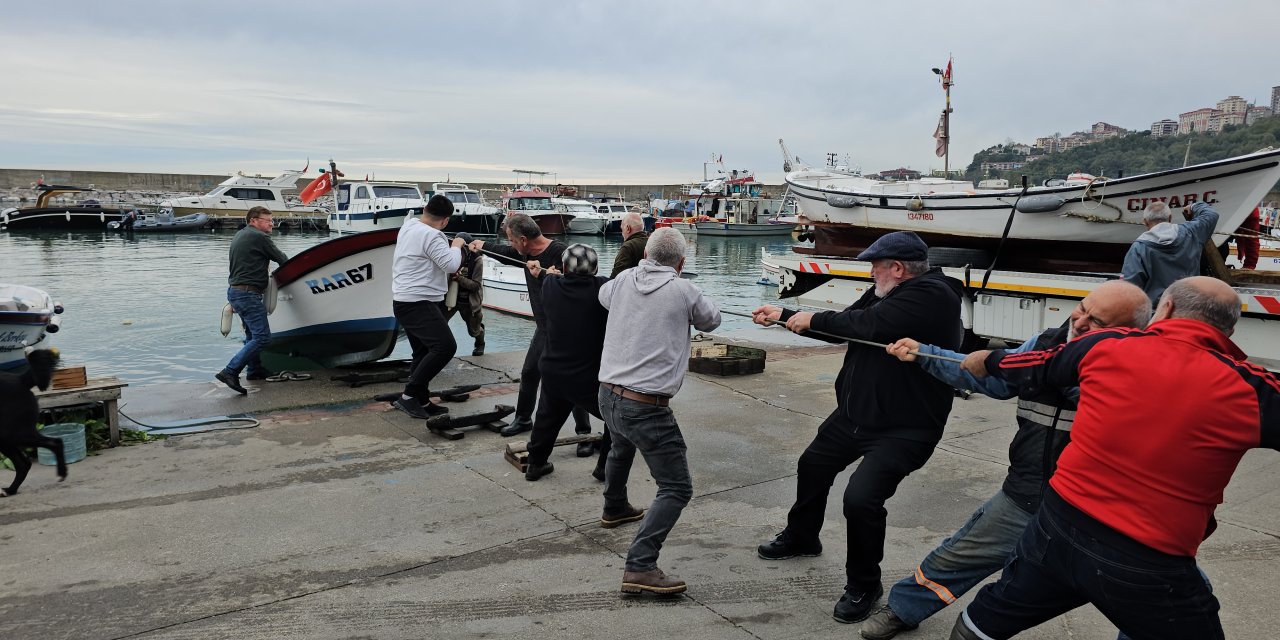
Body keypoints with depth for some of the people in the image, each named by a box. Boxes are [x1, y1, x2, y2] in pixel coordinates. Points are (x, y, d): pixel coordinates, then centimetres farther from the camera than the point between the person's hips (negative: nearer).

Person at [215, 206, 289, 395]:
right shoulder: (259, 237, -10)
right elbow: (281, 259, -2)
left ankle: (255, 370, 30)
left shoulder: (239, 235, 18)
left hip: (234, 290, 10)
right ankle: (230, 372, -17)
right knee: (262, 337, -12)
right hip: (248, 293, -10)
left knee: (253, 334, 22)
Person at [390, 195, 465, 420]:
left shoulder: (408, 226, 13)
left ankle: (422, 402, 16)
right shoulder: (431, 235, -18)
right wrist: (456, 246, -3)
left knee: (424, 353, 14)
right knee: (445, 346, -19)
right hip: (417, 303, -11)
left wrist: (448, 245, 26)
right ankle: (408, 395, -14)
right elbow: (450, 265, -21)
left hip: (406, 302, 11)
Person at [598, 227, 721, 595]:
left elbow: (603, 295, 28)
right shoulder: (683, 291, -9)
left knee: (622, 447, 37)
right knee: (676, 488, -2)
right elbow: (711, 320, 10)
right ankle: (640, 566, -15)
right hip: (646, 406, -7)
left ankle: (615, 508, 59)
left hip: (608, 395, 7)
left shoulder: (624, 280, 5)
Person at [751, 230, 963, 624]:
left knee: (861, 496, -22)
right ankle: (801, 537, 49)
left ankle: (864, 585, 4)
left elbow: (867, 323, -30)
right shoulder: (886, 294, 7)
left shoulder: (932, 295, -22)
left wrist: (813, 320, -15)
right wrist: (784, 315, 15)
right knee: (813, 464, 23)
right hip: (855, 413, 10)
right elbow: (842, 326, 16)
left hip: (903, 428, -10)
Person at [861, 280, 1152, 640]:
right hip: (1023, 502, 4)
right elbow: (989, 376, 10)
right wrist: (923, 355, 4)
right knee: (955, 559, 15)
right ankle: (903, 609, 37)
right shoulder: (1047, 344, 0)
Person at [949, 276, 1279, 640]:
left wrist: (988, 362, 33)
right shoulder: (1249, 391, -12)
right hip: (1149, 566, -3)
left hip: (1058, 525, 3)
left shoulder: (1106, 346, -4)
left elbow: (1033, 368, 13)